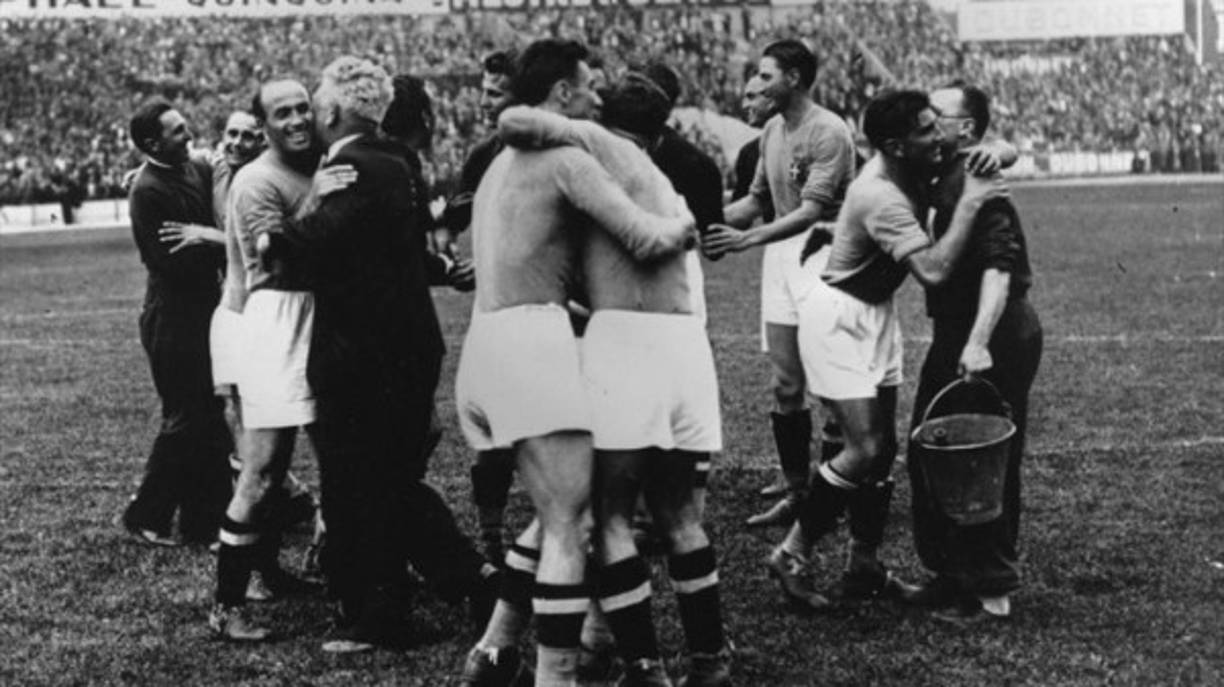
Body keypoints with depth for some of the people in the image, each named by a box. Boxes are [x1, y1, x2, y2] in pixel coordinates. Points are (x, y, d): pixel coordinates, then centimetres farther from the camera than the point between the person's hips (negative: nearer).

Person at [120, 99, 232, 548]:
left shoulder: (200, 170, 7)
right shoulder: (148, 191, -16)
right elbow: (170, 262, -19)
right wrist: (221, 246, -13)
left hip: (205, 310, 8)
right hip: (173, 320, -8)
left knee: (215, 418, 10)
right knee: (185, 419, -1)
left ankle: (205, 522, 19)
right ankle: (145, 516, 14)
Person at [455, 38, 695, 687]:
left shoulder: (504, 163, 25)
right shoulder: (566, 157, -5)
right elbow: (646, 239, -13)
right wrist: (682, 225, 8)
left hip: (489, 342, 10)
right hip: (531, 342, -10)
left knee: (558, 512, 17)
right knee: (570, 520, -9)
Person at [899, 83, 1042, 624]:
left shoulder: (974, 183, -18)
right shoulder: (945, 180, 13)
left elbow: (998, 265, -28)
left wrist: (978, 342, -34)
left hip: (997, 338, -10)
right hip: (956, 336, 10)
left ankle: (992, 589, 9)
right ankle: (951, 575, 26)